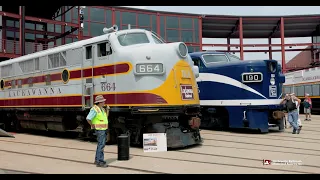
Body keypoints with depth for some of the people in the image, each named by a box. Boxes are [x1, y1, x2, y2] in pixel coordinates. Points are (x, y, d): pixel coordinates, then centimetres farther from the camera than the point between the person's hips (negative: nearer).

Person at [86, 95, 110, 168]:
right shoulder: (94, 109, -18)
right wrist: (93, 126, -15)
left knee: (101, 145, 15)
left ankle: (97, 160, 25)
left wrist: (107, 110, 7)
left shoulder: (102, 109, 12)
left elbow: (106, 117, 19)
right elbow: (88, 119, -24)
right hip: (99, 130, -10)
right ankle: (100, 162, -1)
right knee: (101, 145, -7)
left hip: (103, 129, 10)